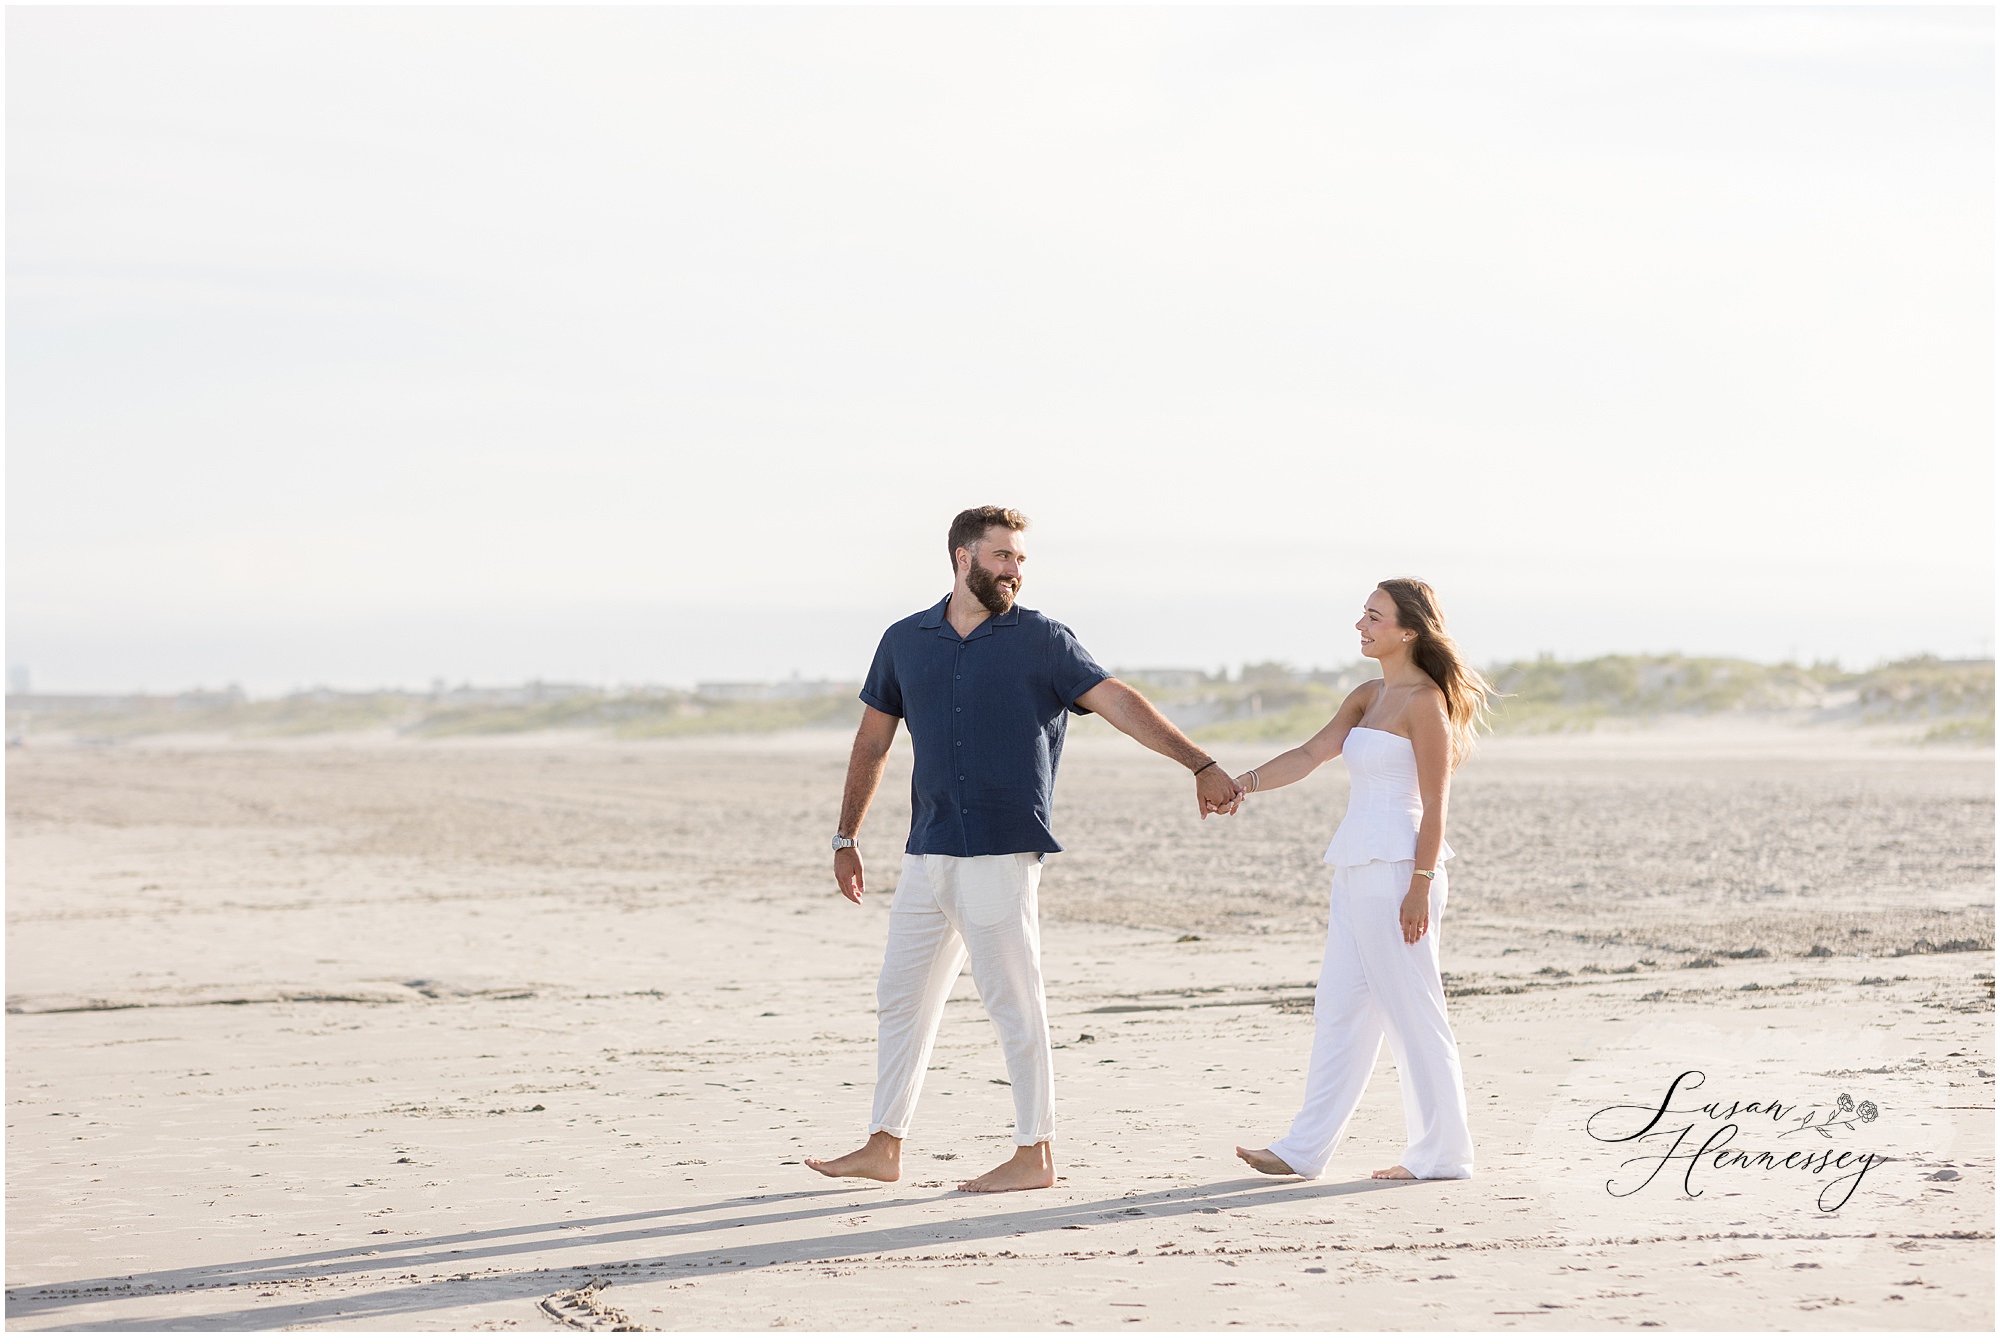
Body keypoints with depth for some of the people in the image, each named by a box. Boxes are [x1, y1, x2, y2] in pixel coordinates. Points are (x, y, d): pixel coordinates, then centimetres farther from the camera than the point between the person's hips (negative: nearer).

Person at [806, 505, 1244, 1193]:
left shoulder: (1041, 640, 0)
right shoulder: (905, 641, 11)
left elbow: (1120, 702, -7)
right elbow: (872, 743, 18)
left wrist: (1201, 764, -17)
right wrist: (846, 840, 19)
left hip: (1002, 852, -5)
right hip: (927, 852, 5)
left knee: (1014, 1005, -2)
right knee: (901, 999, 9)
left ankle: (1034, 1155, 6)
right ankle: (884, 1149, 18)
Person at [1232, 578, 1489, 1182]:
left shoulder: (1425, 701, -10)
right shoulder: (1368, 696, 16)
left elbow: (1434, 803, -13)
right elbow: (1311, 754, 8)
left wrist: (1421, 887, -18)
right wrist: (1246, 782, -9)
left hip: (1397, 865, -9)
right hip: (1358, 865, 9)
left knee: (1413, 1012, -3)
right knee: (1338, 1008, 10)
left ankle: (1444, 1152, 6)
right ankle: (1304, 1149, 13)